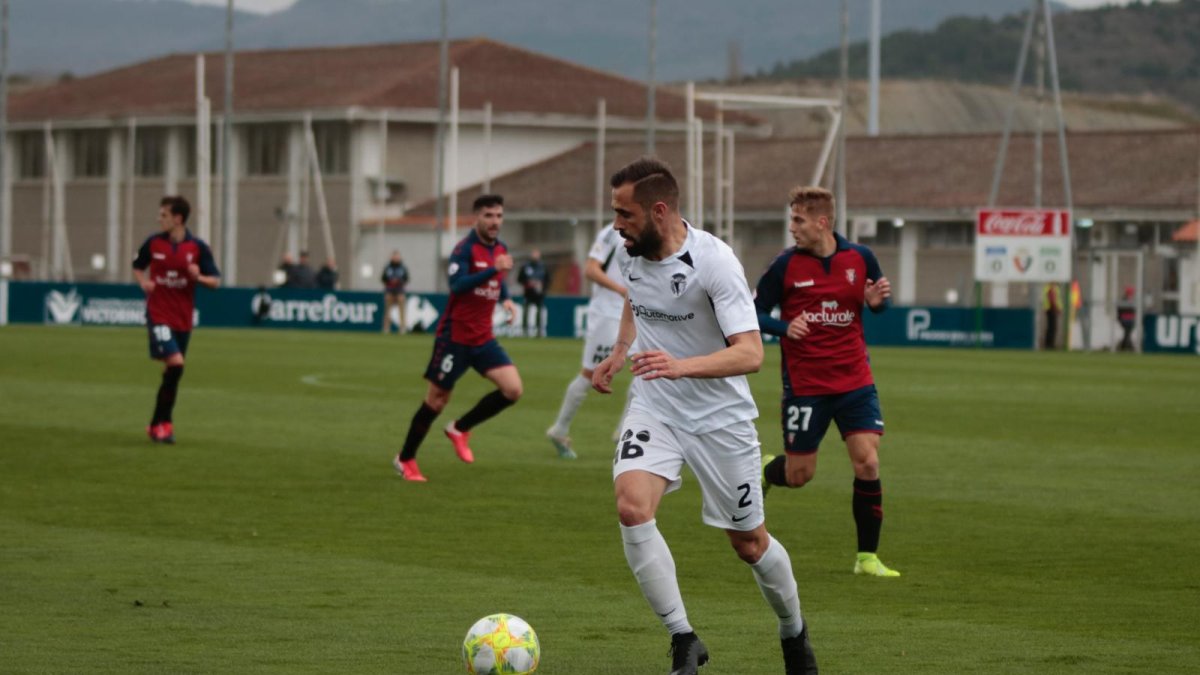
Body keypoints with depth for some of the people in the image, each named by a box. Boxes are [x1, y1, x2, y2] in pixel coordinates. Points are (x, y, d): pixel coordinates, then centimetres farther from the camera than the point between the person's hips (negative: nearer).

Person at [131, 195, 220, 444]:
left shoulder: (198, 248, -3)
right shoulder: (153, 243, 0)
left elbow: (215, 281, 1)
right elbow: (138, 267, 16)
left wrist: (198, 277, -19)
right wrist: (143, 282, -5)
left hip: (183, 318, 2)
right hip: (158, 314, -2)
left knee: (172, 372, 9)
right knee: (175, 363, -18)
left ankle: (160, 423, 24)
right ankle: (162, 422, -8)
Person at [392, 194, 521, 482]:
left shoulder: (500, 249, 8)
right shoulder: (466, 248, -15)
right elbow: (457, 285, -30)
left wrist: (507, 299, 7)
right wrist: (494, 269, -37)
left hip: (483, 338, 6)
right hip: (456, 336, -6)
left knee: (512, 389, -10)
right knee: (437, 399, 2)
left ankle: (460, 428, 11)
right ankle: (405, 459, 19)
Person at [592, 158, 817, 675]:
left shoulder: (715, 262, -23)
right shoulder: (636, 252, -4)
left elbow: (750, 353, -29)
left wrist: (683, 366, -43)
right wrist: (619, 353, 12)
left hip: (720, 417, -4)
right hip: (654, 409, 4)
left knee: (749, 543, 9)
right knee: (631, 508, -22)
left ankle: (794, 632, 38)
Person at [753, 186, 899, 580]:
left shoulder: (859, 258, -1)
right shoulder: (787, 265, -7)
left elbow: (879, 301, 15)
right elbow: (754, 313, -1)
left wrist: (878, 301, -10)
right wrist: (784, 328, -21)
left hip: (854, 381, 1)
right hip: (805, 385, -1)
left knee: (868, 463, -11)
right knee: (799, 475, 3)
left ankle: (868, 557, 1)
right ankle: (764, 470, 41)